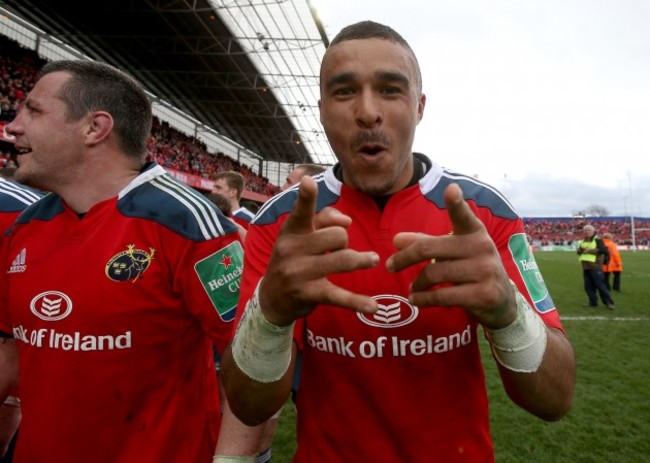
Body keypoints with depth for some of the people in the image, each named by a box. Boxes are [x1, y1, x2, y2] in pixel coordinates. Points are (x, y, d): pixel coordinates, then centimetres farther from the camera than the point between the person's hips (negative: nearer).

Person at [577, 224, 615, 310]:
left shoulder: (597, 240, -6)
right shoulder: (582, 241, 17)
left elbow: (603, 250, -18)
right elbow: (578, 251, 10)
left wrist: (590, 250, -16)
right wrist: (581, 249, -12)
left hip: (595, 267, -7)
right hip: (585, 268, 7)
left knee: (600, 285, -7)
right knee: (588, 286, 8)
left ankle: (609, 303, 0)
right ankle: (593, 302, 17)